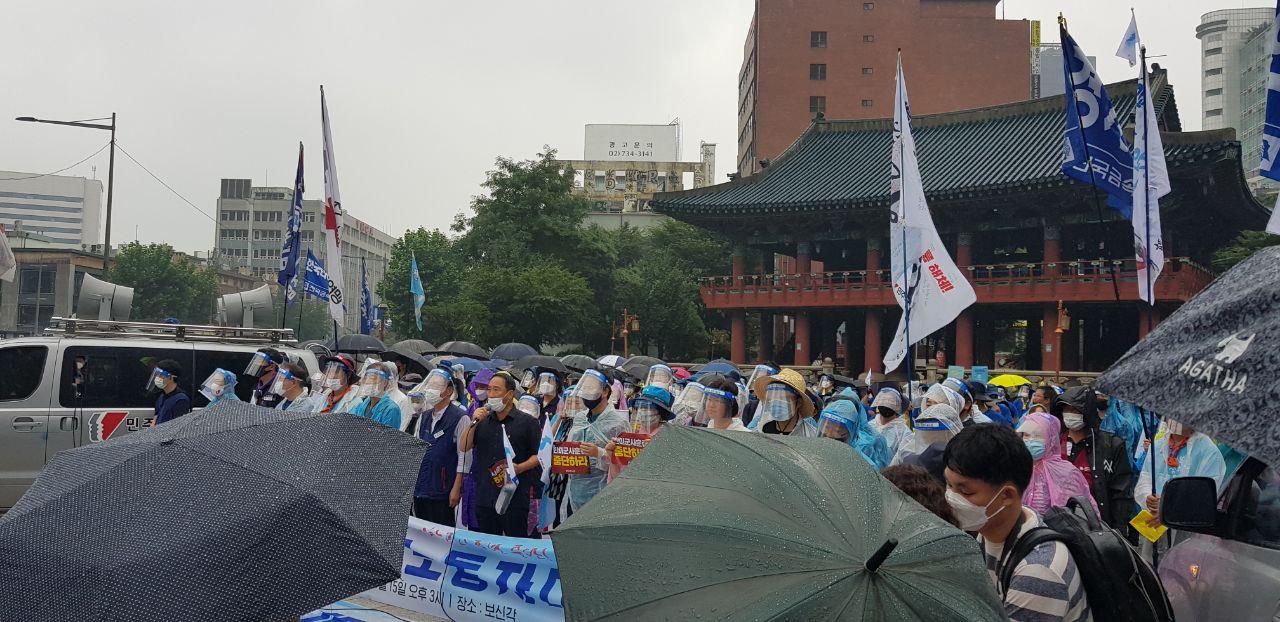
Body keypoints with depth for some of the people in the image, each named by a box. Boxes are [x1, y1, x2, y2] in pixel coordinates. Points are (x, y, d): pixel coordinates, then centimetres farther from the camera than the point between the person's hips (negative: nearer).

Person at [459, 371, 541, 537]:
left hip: (515, 500, -4)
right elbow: (463, 448, 6)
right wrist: (474, 422, -6)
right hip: (484, 498, 5)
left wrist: (519, 467, -16)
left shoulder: (527, 422, 2)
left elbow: (539, 455, 1)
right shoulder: (483, 421, 15)